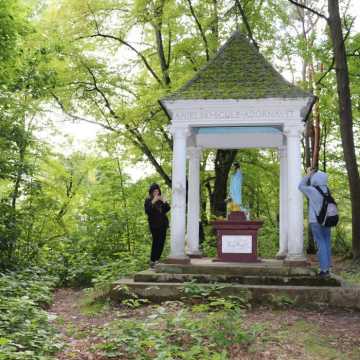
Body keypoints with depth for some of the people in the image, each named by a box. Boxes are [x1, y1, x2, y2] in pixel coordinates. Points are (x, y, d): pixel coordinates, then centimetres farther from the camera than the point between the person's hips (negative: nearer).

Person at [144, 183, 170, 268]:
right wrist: (153, 202, -21)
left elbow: (167, 209, 9)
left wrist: (165, 202, -7)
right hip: (154, 224, -5)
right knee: (156, 242, -13)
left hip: (163, 223, 5)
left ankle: (157, 260, 10)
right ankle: (152, 261, -8)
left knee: (161, 242, 2)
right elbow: (147, 211, -14)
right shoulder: (148, 200, 0)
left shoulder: (161, 199, 14)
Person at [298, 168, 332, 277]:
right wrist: (311, 174, 17)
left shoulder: (312, 190, -11)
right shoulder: (327, 190, 3)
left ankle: (324, 269, -4)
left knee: (321, 245, -3)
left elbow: (301, 186, 4)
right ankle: (327, 267, 13)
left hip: (316, 222, -5)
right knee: (327, 244, 9)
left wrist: (307, 175, 9)